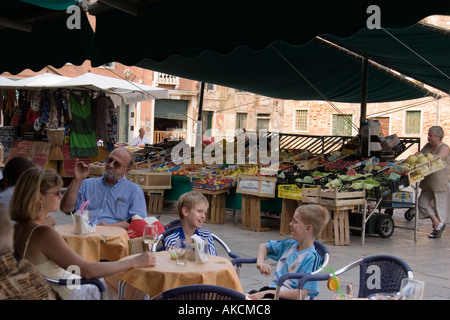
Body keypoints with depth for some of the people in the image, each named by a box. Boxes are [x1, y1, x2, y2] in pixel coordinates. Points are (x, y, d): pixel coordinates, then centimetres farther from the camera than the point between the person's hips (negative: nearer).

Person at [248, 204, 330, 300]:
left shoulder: (311, 258, -9)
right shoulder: (289, 244, 15)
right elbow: (264, 246, 31)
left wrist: (268, 293, -18)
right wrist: (260, 262, 8)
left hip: (285, 296, -8)